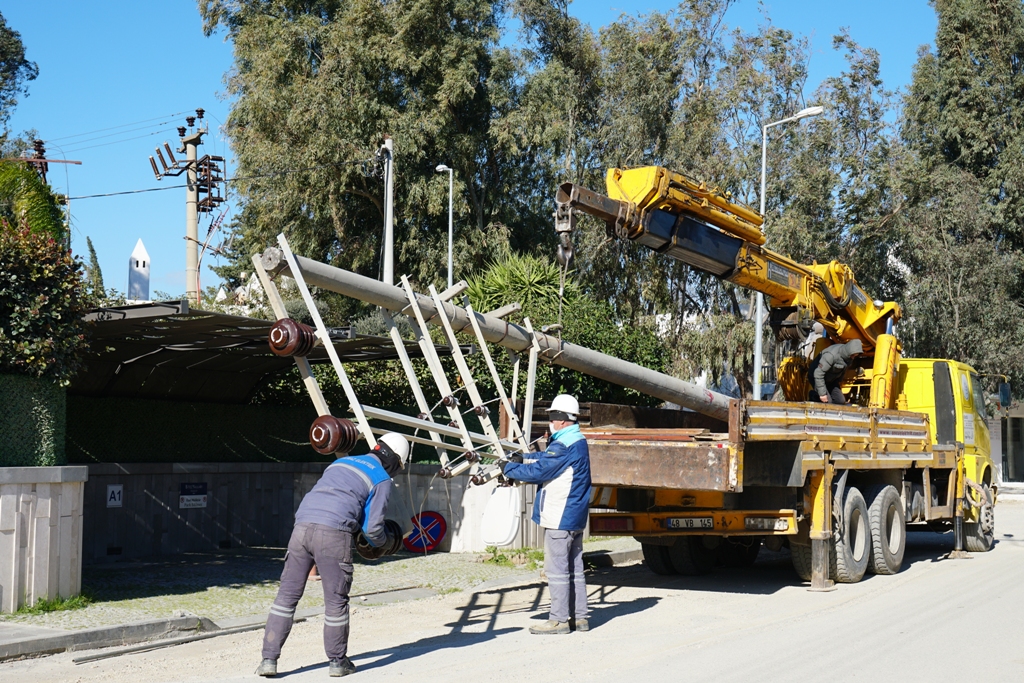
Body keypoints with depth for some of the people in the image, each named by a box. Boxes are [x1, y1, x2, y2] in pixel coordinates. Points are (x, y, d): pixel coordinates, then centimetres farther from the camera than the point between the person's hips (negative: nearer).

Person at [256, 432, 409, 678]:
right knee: (336, 600, 8)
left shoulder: (341, 462, 30)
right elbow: (373, 526, 4)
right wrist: (385, 543, 26)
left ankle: (269, 659, 7)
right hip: (334, 533, -5)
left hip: (302, 526, 5)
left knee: (287, 594, 10)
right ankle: (338, 661, 20)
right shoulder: (382, 479, 11)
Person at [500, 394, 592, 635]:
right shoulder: (579, 443, 15)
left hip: (560, 518, -10)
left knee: (557, 569, -4)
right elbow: (545, 463, 19)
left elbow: (537, 471, -19)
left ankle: (558, 619, -1)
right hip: (575, 517, 10)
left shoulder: (564, 446, -18)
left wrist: (509, 469, -6)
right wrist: (519, 466, 12)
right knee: (574, 568, 13)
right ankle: (580, 617, 17)